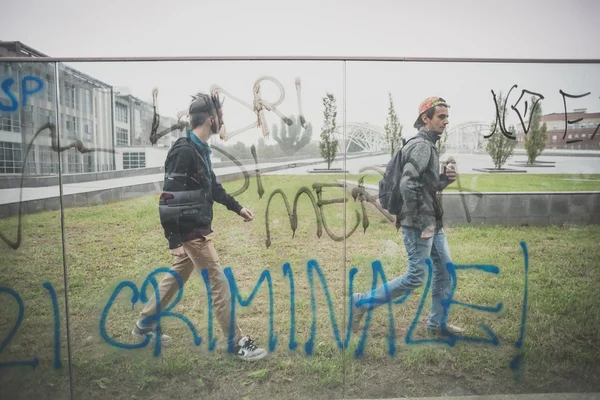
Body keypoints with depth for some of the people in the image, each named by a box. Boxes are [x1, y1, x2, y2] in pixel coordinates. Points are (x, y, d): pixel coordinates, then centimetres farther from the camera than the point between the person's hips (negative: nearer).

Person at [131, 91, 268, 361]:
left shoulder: (200, 149, 10)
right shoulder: (184, 151, -21)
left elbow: (212, 186, 22)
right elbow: (169, 199, -23)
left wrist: (237, 208, 24)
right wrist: (173, 240, -23)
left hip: (197, 229, 10)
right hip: (191, 232, -10)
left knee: (176, 277, 21)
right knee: (219, 283, -3)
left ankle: (144, 325, 39)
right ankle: (238, 344, 9)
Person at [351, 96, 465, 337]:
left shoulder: (429, 146, 17)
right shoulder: (422, 146, -15)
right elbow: (407, 185, -28)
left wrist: (447, 177, 0)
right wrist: (423, 223, -23)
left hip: (433, 224, 10)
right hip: (419, 225, -10)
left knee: (445, 271, 13)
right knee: (416, 277, -4)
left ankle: (436, 323, 26)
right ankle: (362, 302, 7)